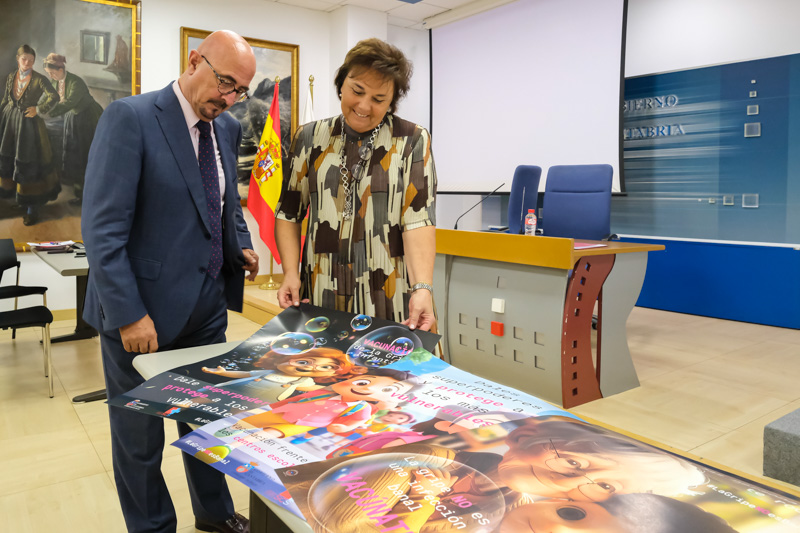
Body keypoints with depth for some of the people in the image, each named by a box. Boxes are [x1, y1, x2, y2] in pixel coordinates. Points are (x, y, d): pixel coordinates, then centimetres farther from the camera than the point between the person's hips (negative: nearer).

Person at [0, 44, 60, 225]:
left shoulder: (39, 79, -9)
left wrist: (38, 109, -16)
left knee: (28, 163, -2)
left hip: (28, 123, -5)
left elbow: (54, 96, -16)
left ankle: (32, 208, 5)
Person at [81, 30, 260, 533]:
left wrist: (241, 244, 4)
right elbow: (103, 227, -18)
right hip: (143, 308, -6)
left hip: (207, 305, 6)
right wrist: (129, 314, -21)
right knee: (140, 434, 13)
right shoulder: (130, 117, -14)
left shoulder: (228, 128, 7)